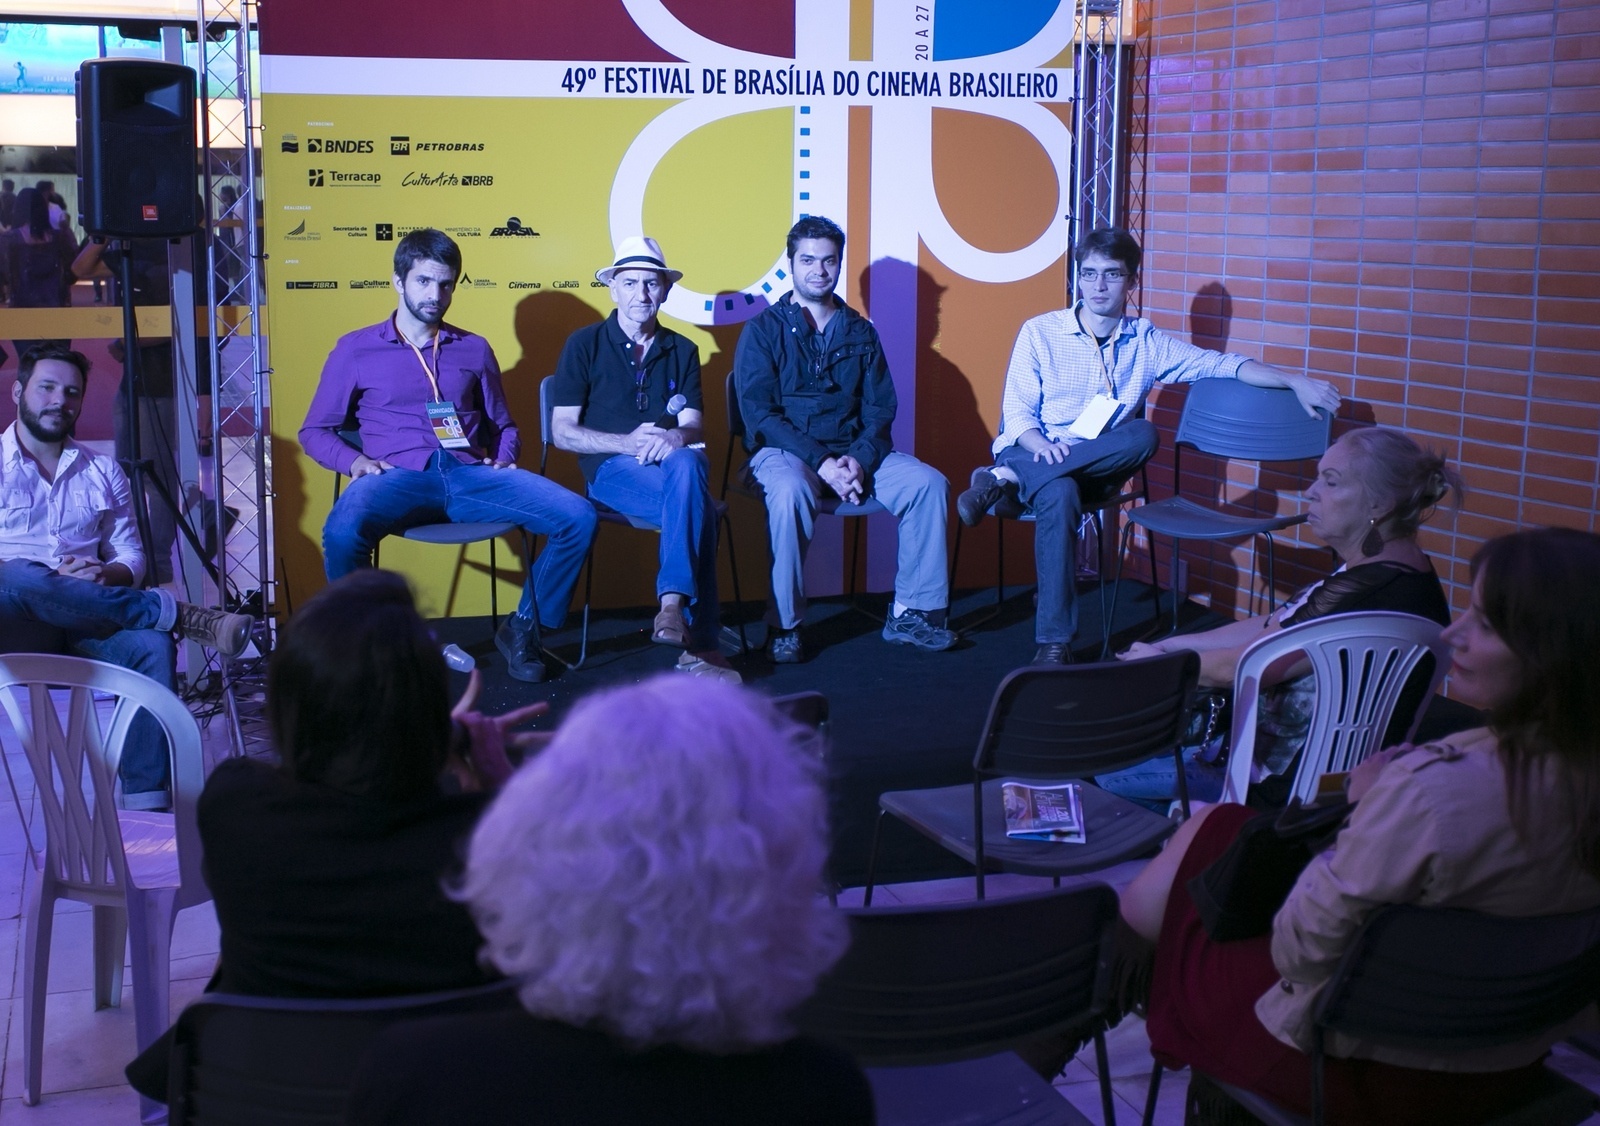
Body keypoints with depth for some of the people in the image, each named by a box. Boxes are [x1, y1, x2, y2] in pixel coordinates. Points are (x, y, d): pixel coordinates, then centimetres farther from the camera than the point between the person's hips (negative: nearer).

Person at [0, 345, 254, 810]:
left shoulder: (103, 471, 22)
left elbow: (130, 555, 18)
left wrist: (107, 574, -7)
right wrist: (55, 580, -15)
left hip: (86, 619, 3)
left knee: (152, 646, -31)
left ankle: (147, 804, -36)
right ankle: (184, 616, -32)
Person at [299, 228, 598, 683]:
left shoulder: (474, 350, 23)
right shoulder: (355, 350, 15)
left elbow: (503, 426, 29)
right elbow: (315, 431, 16)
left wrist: (504, 459, 6)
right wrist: (355, 462, -5)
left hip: (470, 475, 3)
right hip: (400, 477, -2)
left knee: (578, 516, -21)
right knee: (342, 531, -39)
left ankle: (523, 629, -2)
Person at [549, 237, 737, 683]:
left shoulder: (681, 351, 16)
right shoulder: (585, 345, 5)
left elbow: (692, 427, 7)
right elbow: (563, 432, -2)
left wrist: (675, 438, -19)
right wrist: (628, 442, -17)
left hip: (673, 462, 3)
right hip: (612, 469, -3)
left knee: (686, 465, -37)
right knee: (697, 508, -34)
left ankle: (673, 606, -44)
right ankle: (699, 642, -37)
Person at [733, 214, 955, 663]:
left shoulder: (860, 332, 15)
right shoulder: (763, 331, 3)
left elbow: (880, 408, 8)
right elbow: (760, 413, -7)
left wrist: (860, 459, -13)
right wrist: (821, 462, -19)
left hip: (855, 452, 4)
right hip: (784, 450, -4)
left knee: (928, 483, -19)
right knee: (790, 492, -38)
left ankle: (911, 612, -11)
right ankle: (784, 626, -27)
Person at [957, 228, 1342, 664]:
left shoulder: (1147, 342, 11)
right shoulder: (1040, 332, 3)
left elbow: (1220, 363, 6)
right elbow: (1016, 412, -1)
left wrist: (1295, 380, -7)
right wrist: (1041, 445, -24)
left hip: (1096, 466, 3)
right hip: (1032, 452, -3)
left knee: (1144, 435, -31)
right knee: (1059, 494, -39)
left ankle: (1004, 481, -31)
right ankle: (1053, 641, -35)